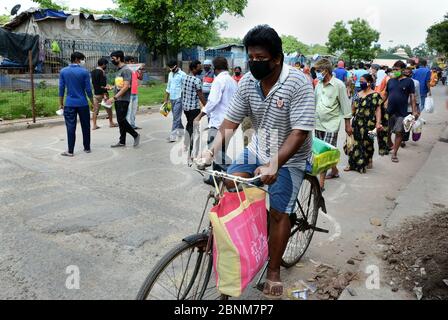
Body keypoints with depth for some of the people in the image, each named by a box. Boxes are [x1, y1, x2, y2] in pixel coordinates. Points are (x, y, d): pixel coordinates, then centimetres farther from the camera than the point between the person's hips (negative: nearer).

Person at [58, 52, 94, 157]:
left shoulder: (63, 71, 2)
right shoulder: (84, 72, -5)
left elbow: (61, 88, 4)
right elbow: (88, 89, -5)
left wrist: (61, 103, 12)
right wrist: (93, 103, 6)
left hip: (69, 104, 1)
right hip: (83, 103, -1)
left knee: (71, 127, 2)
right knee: (85, 126, 11)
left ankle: (70, 151, 4)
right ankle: (87, 148, 20)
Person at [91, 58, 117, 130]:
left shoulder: (92, 72, 9)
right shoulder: (101, 72, -14)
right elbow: (102, 85, -20)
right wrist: (105, 94, -20)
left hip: (95, 93, 7)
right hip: (101, 93, -6)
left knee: (95, 110, 6)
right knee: (109, 109, 10)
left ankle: (94, 125, 4)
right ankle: (111, 123, 20)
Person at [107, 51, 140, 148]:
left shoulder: (126, 70, -12)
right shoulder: (118, 70, 16)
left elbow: (126, 87, -20)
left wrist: (114, 97, -22)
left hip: (123, 99, -9)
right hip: (117, 100, 9)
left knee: (121, 120, -11)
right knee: (120, 121, 9)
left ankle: (135, 135, 6)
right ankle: (122, 142, 15)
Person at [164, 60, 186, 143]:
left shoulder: (182, 74, -8)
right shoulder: (170, 74, 14)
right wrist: (166, 99, 18)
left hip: (179, 98, -7)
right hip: (172, 98, 7)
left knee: (176, 117, -9)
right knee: (176, 116, 16)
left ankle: (173, 135, -11)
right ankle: (181, 130, 32)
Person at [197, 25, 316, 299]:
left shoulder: (298, 83, -23)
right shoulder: (247, 82, -8)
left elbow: (300, 132, -28)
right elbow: (231, 122, -4)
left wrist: (274, 163, -40)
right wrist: (213, 149, -20)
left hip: (289, 157, -5)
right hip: (258, 150, 5)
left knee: (279, 212, -7)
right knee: (228, 185, -10)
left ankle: (274, 271, 11)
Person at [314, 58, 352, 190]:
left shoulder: (338, 85, -9)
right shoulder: (319, 84, 8)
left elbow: (345, 105, -5)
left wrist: (348, 125, -3)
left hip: (331, 124, -6)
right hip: (318, 123, 7)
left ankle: (321, 183, -8)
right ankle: (335, 171, 36)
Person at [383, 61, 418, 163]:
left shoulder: (409, 81, -3)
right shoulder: (391, 81, 8)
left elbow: (412, 97, -4)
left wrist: (414, 111, -10)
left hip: (401, 113, -3)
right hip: (389, 111, 3)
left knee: (399, 132, 0)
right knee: (387, 131, 10)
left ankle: (394, 153, 9)